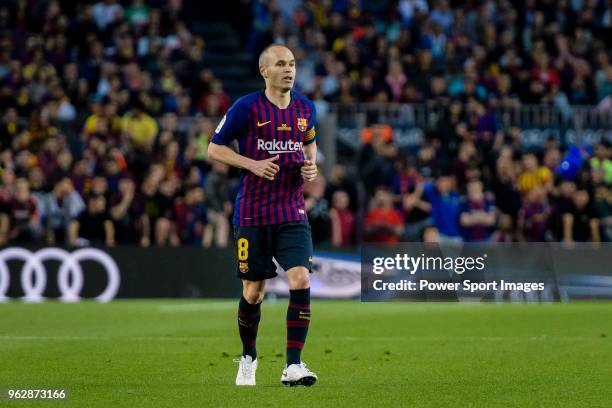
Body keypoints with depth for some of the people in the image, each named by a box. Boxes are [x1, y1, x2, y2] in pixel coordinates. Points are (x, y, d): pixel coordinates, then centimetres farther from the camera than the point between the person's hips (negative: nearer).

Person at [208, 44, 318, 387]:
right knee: (253, 291, 5)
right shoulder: (246, 108, -6)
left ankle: (293, 365, -13)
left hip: (293, 214, 2)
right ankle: (248, 358, 31)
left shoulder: (306, 108, 7)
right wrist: (253, 164, -14)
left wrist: (311, 165, 5)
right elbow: (215, 148, -1)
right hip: (253, 214, -2)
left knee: (301, 281, -16)